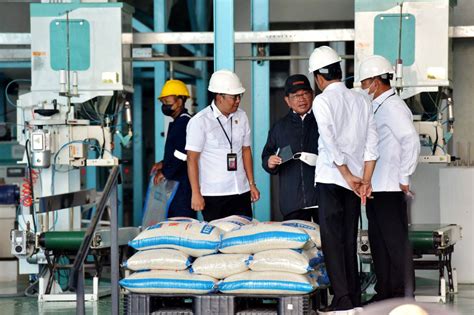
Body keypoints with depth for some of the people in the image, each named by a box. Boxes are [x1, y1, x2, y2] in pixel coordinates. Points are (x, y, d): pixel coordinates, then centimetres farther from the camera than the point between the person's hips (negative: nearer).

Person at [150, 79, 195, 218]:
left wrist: (165, 172, -14)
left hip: (183, 182, -10)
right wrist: (164, 164, 16)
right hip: (175, 182, 10)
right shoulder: (177, 122, 19)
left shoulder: (184, 122, -14)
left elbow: (182, 155, -22)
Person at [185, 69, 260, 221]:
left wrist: (252, 184, 12)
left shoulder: (241, 116, 9)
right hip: (213, 195, -5)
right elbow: (192, 159, -7)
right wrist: (196, 194, -11)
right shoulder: (200, 121, -7)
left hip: (241, 192, 5)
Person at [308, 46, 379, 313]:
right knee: (350, 241, 11)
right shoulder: (362, 101, 9)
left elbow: (330, 142, -14)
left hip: (331, 179, -5)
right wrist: (365, 180, 3)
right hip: (355, 181, 5)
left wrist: (349, 176, -10)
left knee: (333, 241, -3)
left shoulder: (322, 101, -8)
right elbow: (372, 143, 4)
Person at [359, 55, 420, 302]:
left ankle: (403, 297, -1)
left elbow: (411, 141, -20)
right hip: (376, 188, 10)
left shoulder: (392, 106, -12)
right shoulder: (377, 108, 17)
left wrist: (404, 178, -17)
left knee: (396, 244, -5)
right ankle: (384, 294, 21)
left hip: (390, 189, -10)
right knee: (379, 243, 13)